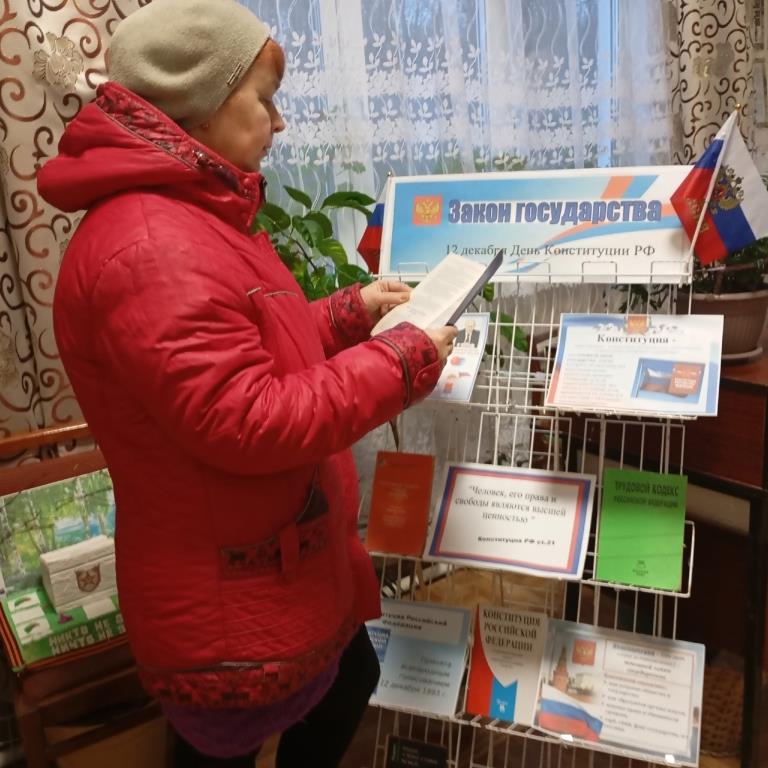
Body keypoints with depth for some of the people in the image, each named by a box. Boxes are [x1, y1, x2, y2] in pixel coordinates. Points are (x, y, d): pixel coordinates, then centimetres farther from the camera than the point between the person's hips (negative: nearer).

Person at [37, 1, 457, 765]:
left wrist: (352, 311, 6)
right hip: (228, 613, -10)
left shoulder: (185, 219, 9)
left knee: (348, 684, 28)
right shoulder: (148, 247, -28)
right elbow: (249, 424, -30)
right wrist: (400, 360, -21)